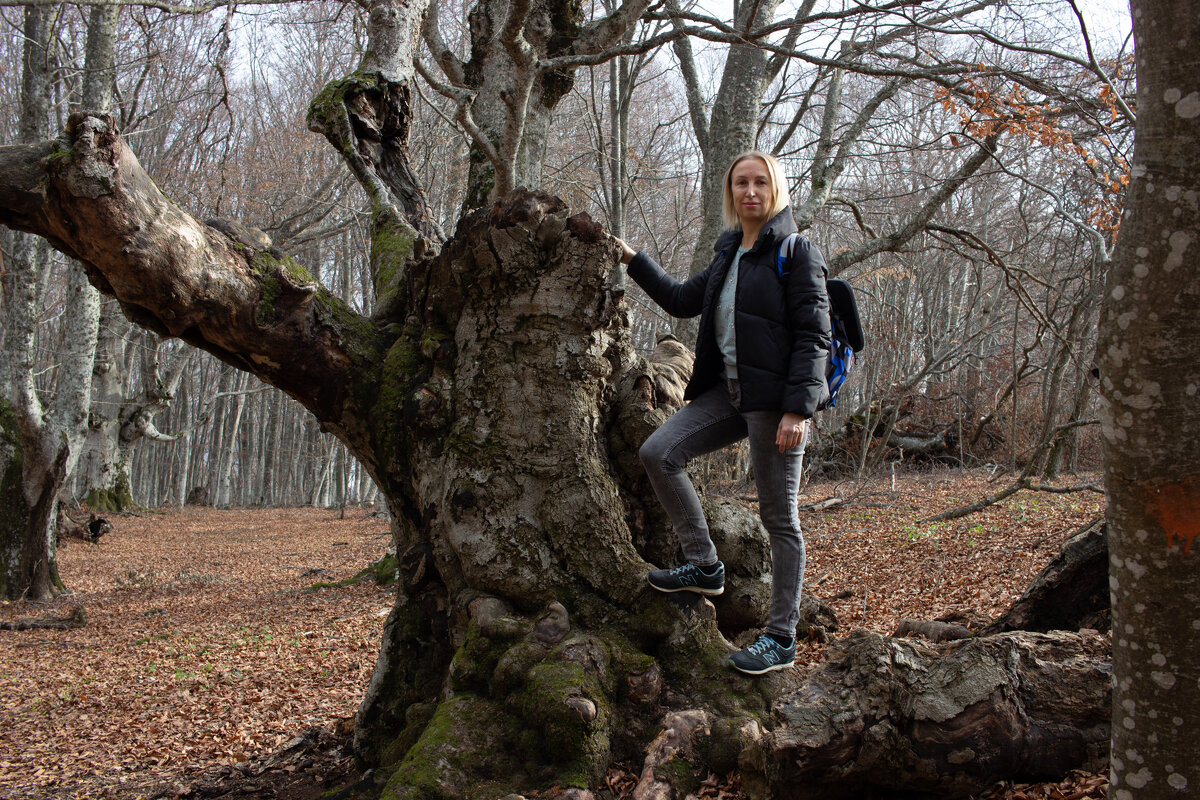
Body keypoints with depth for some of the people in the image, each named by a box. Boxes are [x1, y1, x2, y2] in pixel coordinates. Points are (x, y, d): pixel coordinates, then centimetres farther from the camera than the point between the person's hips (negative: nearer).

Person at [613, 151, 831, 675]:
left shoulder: (796, 251, -8)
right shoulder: (730, 253, 14)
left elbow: (813, 336, -13)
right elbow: (683, 301, 27)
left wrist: (798, 408, -21)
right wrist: (634, 262, 21)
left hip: (777, 397, -7)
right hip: (729, 392, 8)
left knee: (779, 518, -1)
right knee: (658, 453, -3)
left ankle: (781, 638, 8)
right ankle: (704, 566, 8)